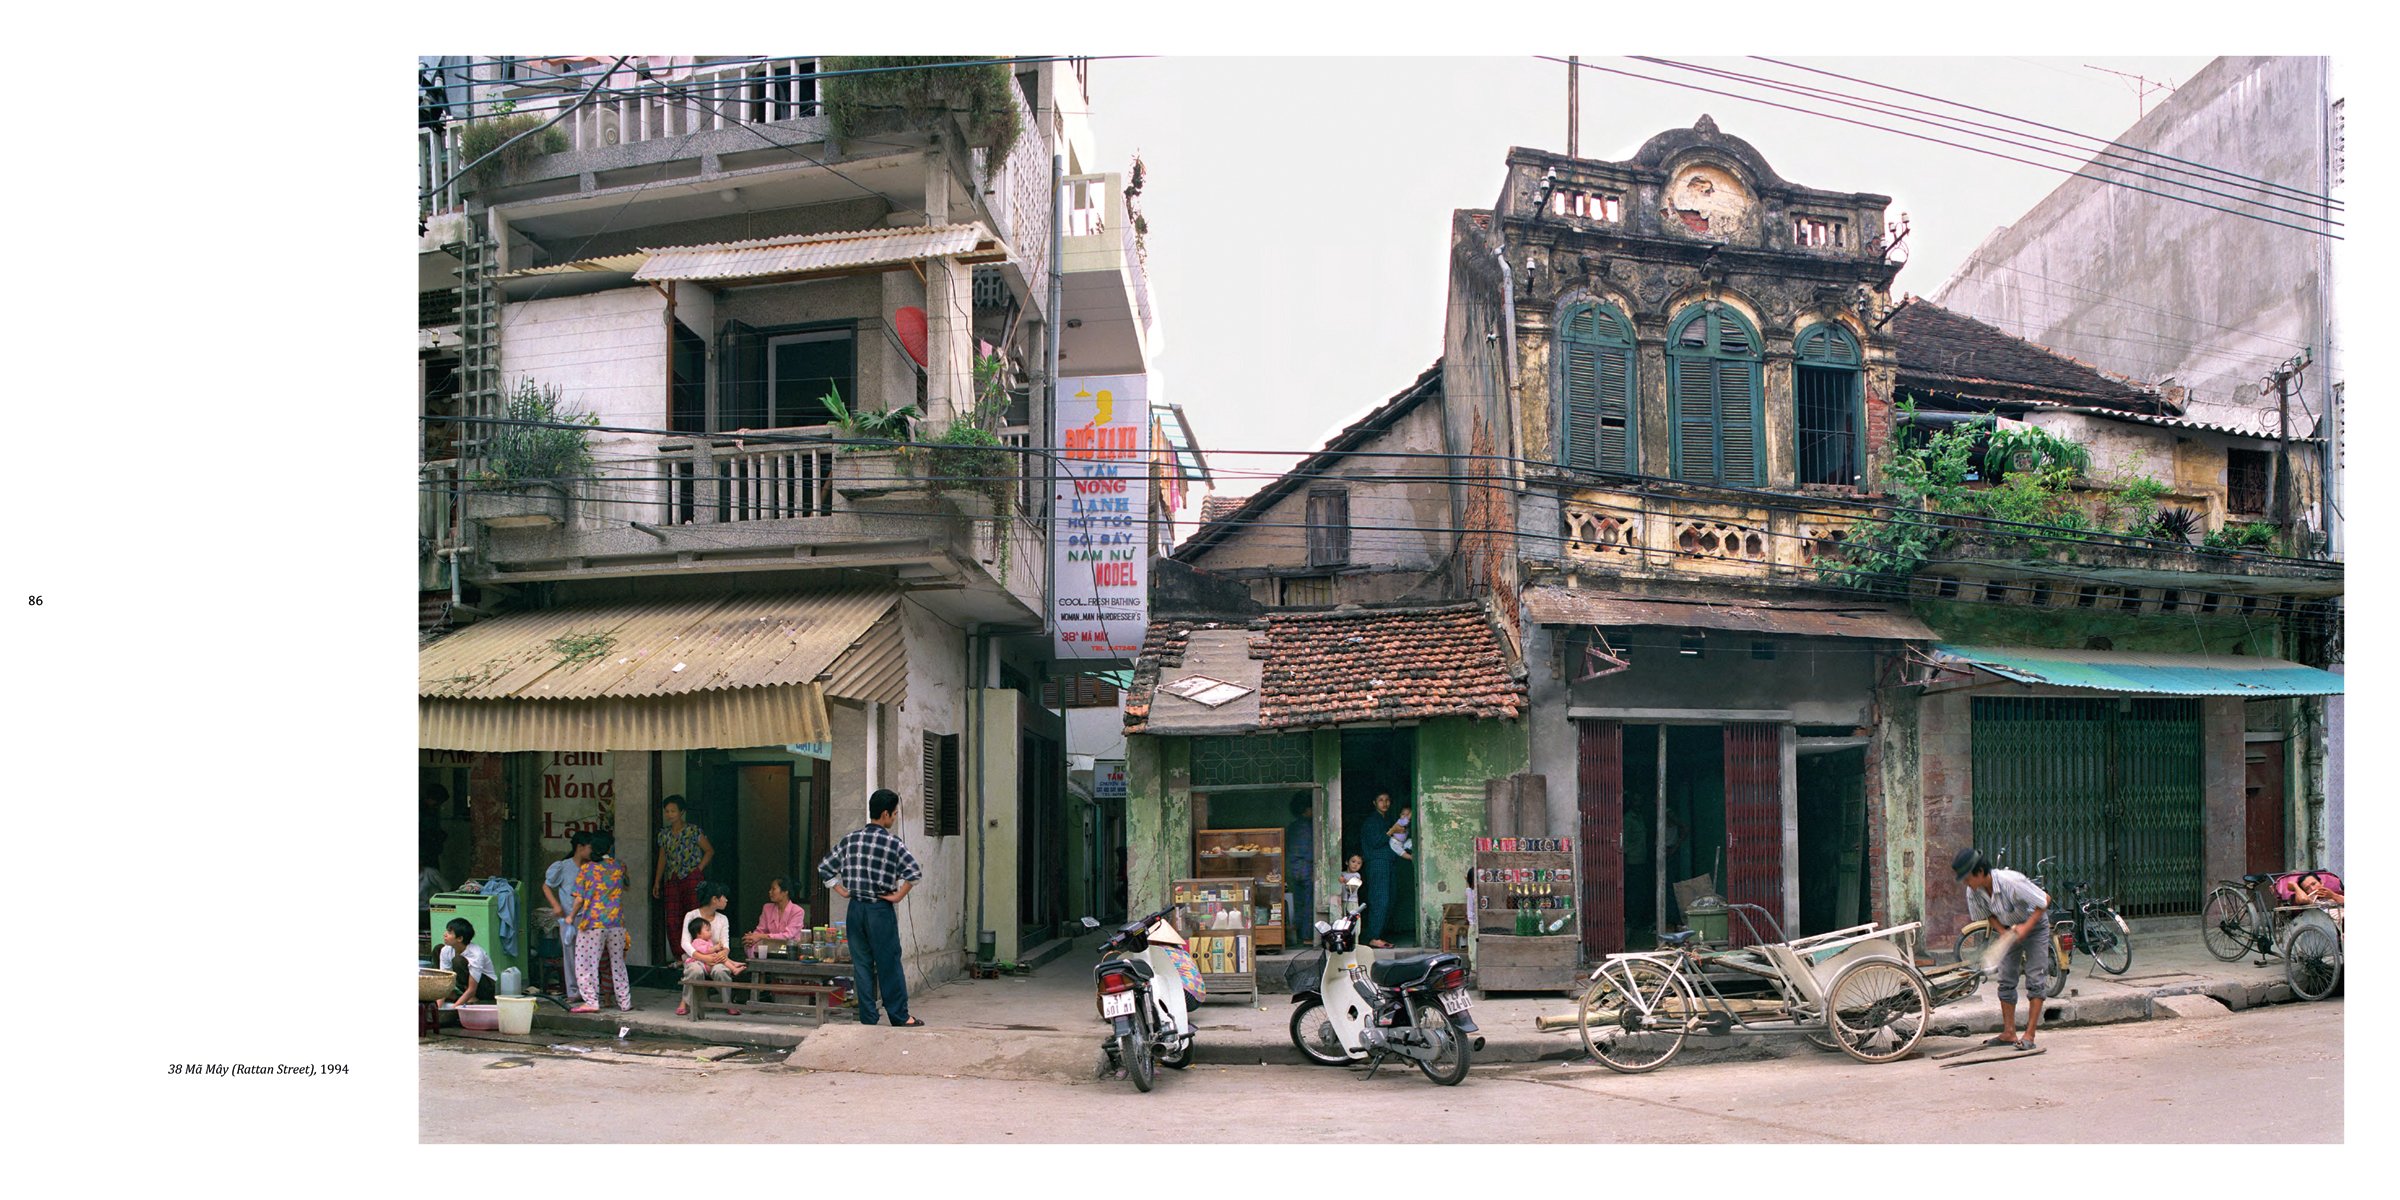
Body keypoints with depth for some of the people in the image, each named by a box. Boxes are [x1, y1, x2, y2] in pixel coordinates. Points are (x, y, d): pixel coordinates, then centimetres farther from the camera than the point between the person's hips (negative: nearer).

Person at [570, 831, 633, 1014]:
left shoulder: (585, 869, -4)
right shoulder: (619, 868, 4)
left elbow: (579, 899, -6)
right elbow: (626, 887, 23)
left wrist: (571, 917, 10)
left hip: (592, 924, -3)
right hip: (616, 923, 3)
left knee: (587, 963, 4)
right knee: (618, 963, 12)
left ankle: (591, 1001, -3)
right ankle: (625, 1002, 14)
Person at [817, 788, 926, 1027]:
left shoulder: (850, 839, 4)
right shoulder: (893, 843, -10)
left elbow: (824, 868, 8)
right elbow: (914, 873, -22)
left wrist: (842, 891, 11)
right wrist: (898, 896, -10)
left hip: (855, 909, 4)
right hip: (880, 910, -4)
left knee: (862, 964, 9)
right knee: (889, 964, 4)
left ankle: (867, 1019, 12)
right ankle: (900, 1017, 11)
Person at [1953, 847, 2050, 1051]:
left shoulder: (2011, 881, -35)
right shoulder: (1973, 892, -18)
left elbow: (2045, 900, -25)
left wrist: (2026, 927, -28)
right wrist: (2002, 932, -17)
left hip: (2034, 926, -6)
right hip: (2008, 930, 6)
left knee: (2035, 981, -7)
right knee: (2006, 982, 4)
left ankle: (2029, 1035, -6)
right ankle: (2009, 1033, 9)